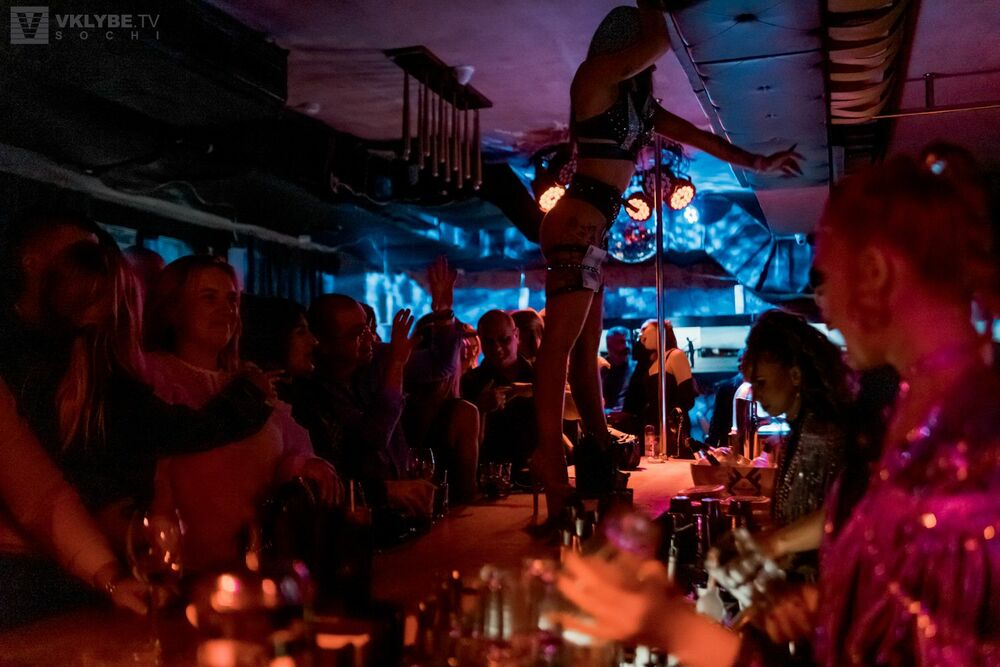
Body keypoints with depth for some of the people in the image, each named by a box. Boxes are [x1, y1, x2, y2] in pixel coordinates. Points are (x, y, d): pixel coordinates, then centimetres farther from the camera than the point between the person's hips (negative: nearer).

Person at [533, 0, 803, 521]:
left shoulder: (636, 99, 21)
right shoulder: (598, 75, -2)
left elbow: (697, 136, 28)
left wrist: (755, 162, 32)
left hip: (592, 228, 9)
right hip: (578, 222, -9)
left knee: (586, 346, 11)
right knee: (561, 342, -13)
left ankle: (602, 452, 18)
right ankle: (553, 473, -14)